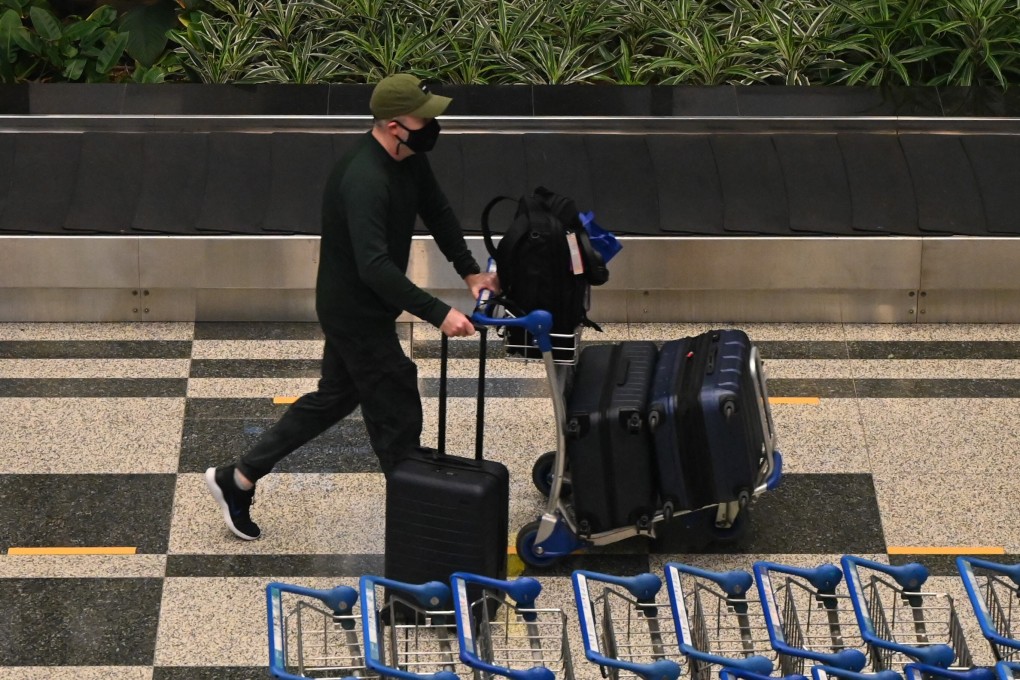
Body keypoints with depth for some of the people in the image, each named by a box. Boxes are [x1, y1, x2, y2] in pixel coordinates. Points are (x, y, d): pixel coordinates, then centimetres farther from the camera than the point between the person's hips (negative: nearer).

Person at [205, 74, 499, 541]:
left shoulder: (409, 160, -2)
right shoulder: (365, 180, -33)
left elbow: (437, 212, 15)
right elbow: (374, 266, -41)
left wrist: (469, 270, 5)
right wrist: (438, 314, -41)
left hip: (357, 309, 10)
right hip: (355, 314, -10)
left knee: (334, 398, 23)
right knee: (398, 415, 2)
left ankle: (237, 479, 31)